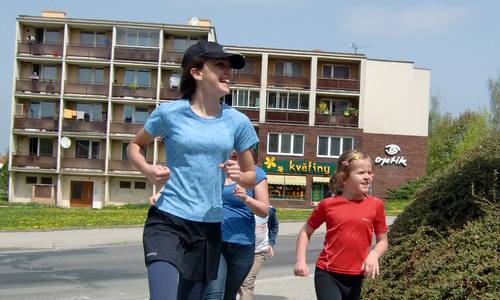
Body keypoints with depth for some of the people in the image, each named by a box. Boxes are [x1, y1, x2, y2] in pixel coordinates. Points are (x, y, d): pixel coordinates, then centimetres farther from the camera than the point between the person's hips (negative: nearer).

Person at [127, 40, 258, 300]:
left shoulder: (237, 122, 4)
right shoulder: (170, 113, -4)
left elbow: (252, 176, 13)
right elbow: (134, 146, 12)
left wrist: (238, 175, -10)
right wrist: (148, 170, -9)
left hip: (209, 227, 4)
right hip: (167, 221, -3)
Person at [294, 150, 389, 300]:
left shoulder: (376, 205, -2)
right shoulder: (328, 204, -5)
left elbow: (382, 241, 8)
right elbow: (305, 232, 8)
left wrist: (374, 255, -13)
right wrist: (301, 260, -4)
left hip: (355, 277, 3)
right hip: (327, 274, -3)